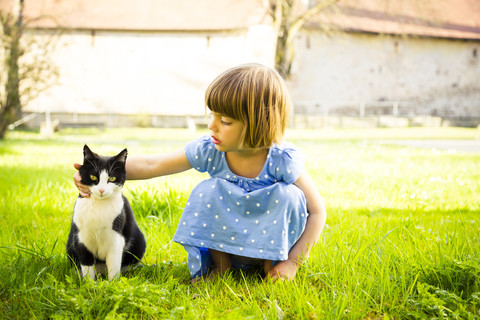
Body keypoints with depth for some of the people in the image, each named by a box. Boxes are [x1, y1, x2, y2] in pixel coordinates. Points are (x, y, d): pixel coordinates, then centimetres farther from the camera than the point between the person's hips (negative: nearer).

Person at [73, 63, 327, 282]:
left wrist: (293, 262, -24)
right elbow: (151, 165, -11)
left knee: (289, 195, -28)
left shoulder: (282, 160, -25)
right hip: (227, 238, 2)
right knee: (207, 191, -24)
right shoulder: (208, 150, -17)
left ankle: (270, 264, -6)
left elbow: (317, 211, -18)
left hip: (268, 241, -2)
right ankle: (220, 264, -4)